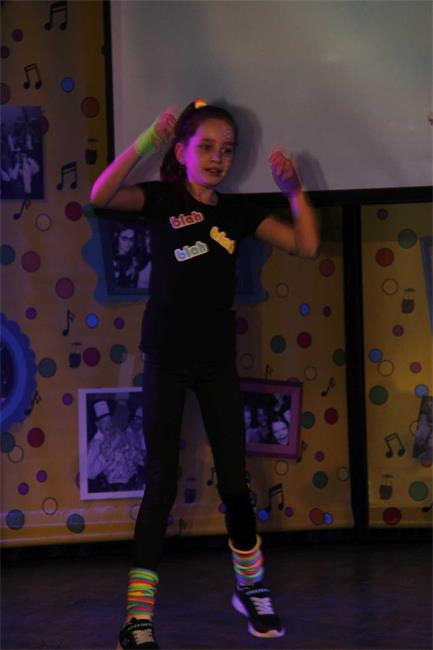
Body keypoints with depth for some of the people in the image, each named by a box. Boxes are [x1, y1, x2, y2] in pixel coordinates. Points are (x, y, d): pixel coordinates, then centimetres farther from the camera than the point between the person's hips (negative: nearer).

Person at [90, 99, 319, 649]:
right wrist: (146, 141, -29)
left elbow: (307, 245, 3)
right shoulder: (162, 198, -3)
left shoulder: (238, 211, 7)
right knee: (161, 482, -3)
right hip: (166, 357, -3)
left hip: (217, 357, 3)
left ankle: (250, 588, 26)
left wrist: (294, 189, -10)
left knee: (234, 478, 7)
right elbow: (100, 196, -22)